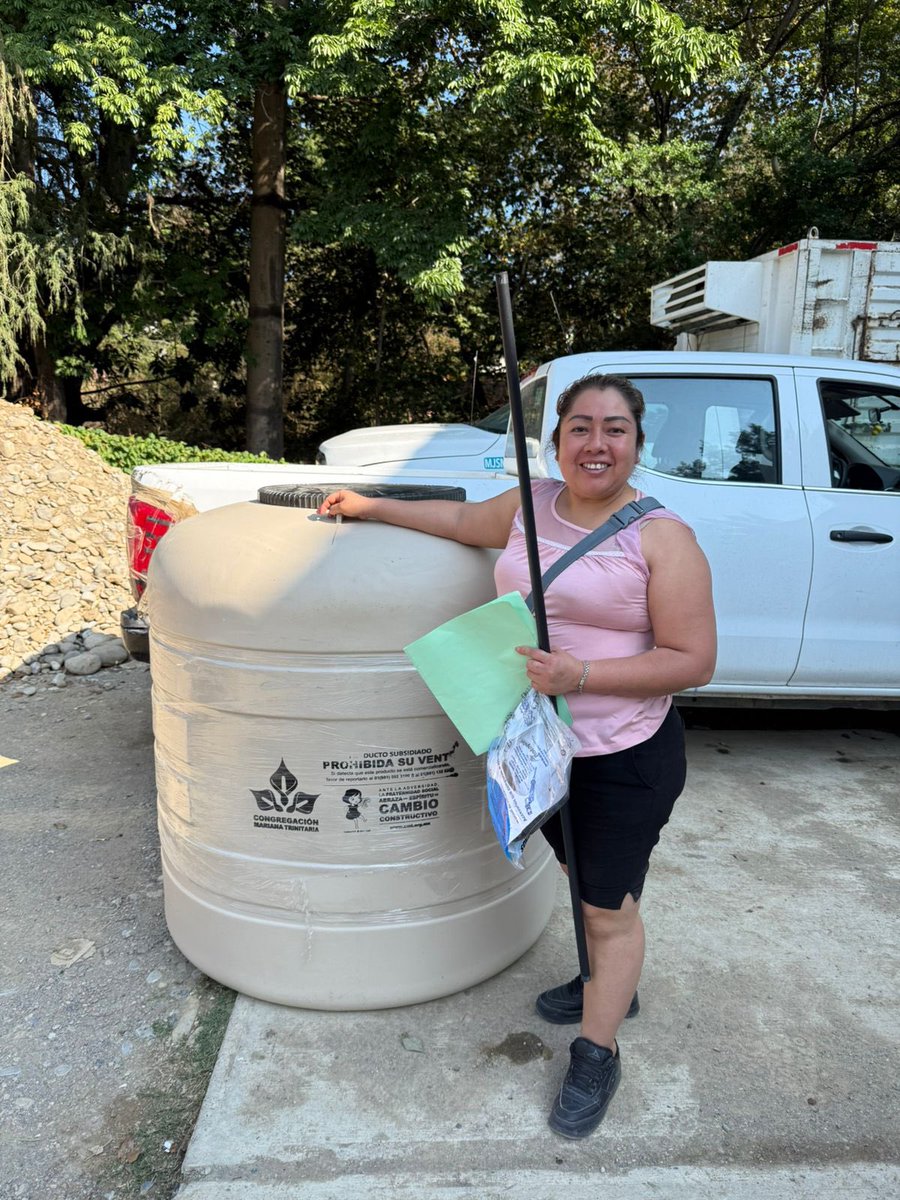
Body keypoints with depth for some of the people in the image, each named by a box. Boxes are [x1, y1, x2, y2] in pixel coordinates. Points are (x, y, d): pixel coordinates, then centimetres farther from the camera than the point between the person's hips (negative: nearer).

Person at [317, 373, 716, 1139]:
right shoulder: (530, 505, 1)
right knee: (582, 879, 25)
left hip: (624, 758, -6)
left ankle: (596, 1057, 31)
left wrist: (579, 675, -26)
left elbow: (694, 662, -18)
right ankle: (609, 985, 51)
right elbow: (460, 519, 20)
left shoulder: (661, 536, -16)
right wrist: (371, 507, 24)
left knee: (610, 907, 10)